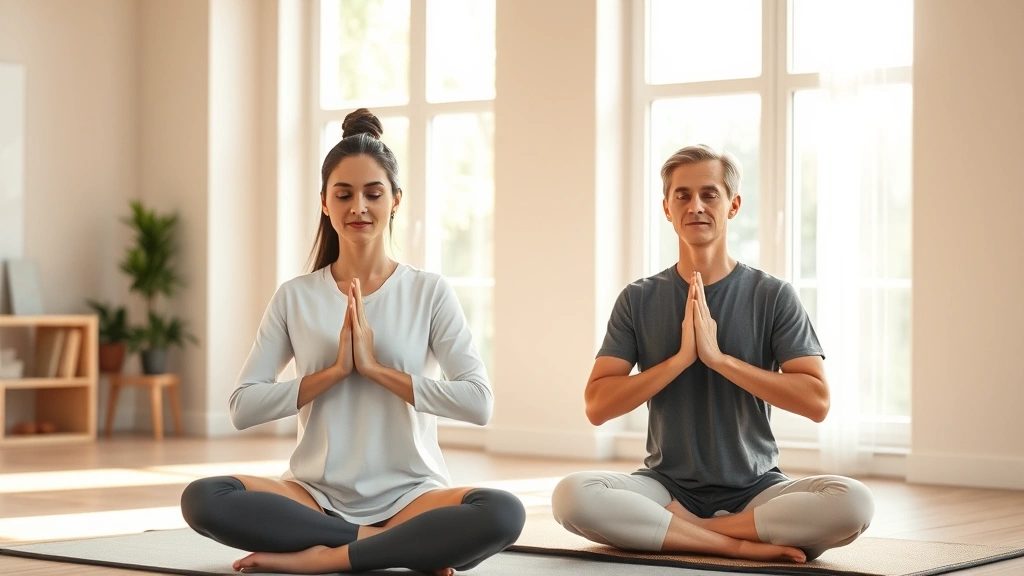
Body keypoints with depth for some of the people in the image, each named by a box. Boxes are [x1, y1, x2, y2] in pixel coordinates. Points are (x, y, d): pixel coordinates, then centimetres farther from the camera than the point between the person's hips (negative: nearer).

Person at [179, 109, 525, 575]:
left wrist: (377, 368, -13)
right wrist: (335, 370, -11)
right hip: (317, 495, 2)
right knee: (202, 500, -27)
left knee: (503, 513, -33)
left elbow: (478, 402, -9)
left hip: (408, 495, -2)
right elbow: (242, 407, -1)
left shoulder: (430, 293, 2)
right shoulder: (295, 298, 6)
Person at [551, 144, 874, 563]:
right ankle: (742, 543, -21)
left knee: (853, 503, -30)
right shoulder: (638, 300, 4)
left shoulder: (773, 296, 0)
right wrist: (681, 357, -15)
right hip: (667, 487, 1)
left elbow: (816, 401, -9)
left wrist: (718, 357, -16)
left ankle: (683, 530, -17)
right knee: (571, 496, -29)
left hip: (756, 488, 0)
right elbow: (597, 406, -4)